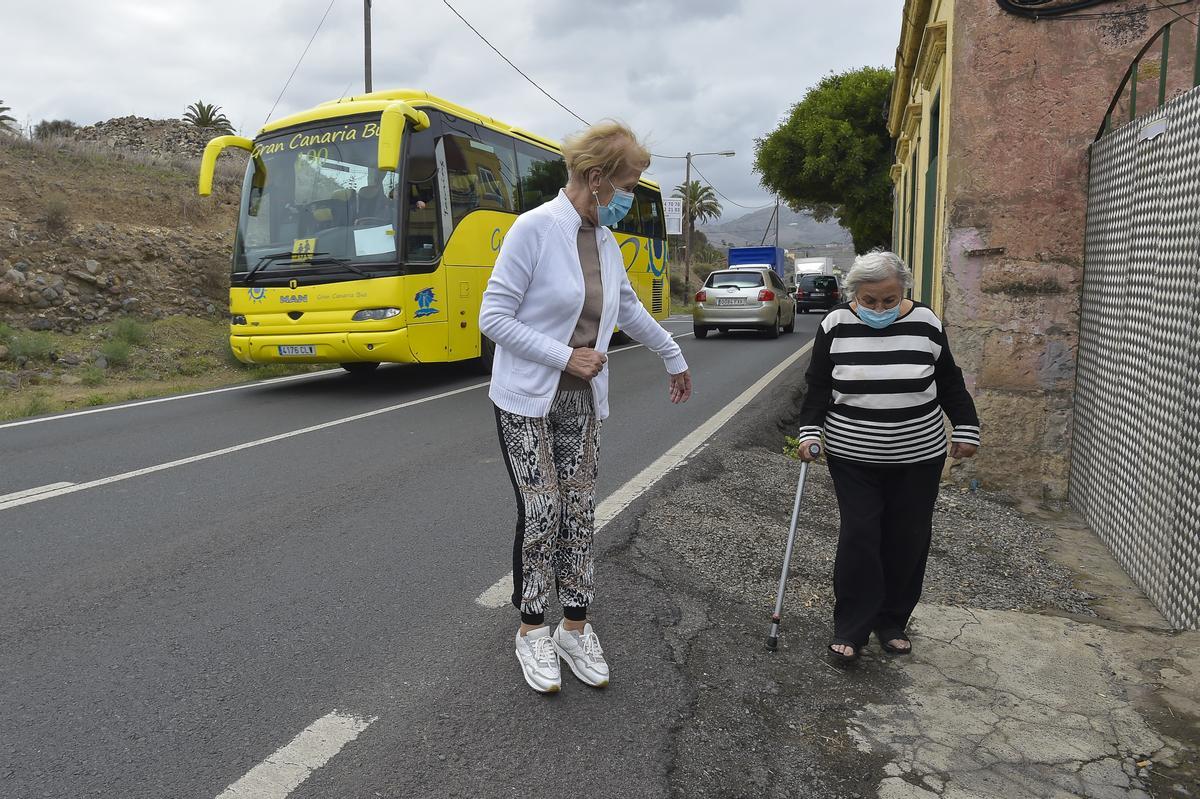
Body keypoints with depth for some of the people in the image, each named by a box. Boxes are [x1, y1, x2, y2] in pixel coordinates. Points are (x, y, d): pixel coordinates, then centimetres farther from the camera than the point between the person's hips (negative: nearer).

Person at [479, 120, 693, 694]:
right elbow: (493, 317, -15)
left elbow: (628, 308, 22)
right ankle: (532, 630, 16)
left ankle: (574, 627, 21)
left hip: (580, 400, 6)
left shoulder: (604, 241, 6)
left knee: (579, 510, 7)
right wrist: (566, 357, -17)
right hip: (527, 399, -6)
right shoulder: (535, 227, -15)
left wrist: (673, 358, 31)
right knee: (540, 510, -4)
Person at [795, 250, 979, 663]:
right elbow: (818, 388, 0)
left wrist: (966, 428, 6)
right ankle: (850, 629, 9)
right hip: (853, 457, -1)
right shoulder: (836, 326, -5)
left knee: (907, 540, 8)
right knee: (858, 537, -4)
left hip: (917, 458, 2)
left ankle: (892, 621, 26)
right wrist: (810, 431, -11)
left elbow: (949, 382, 8)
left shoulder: (925, 323, -2)